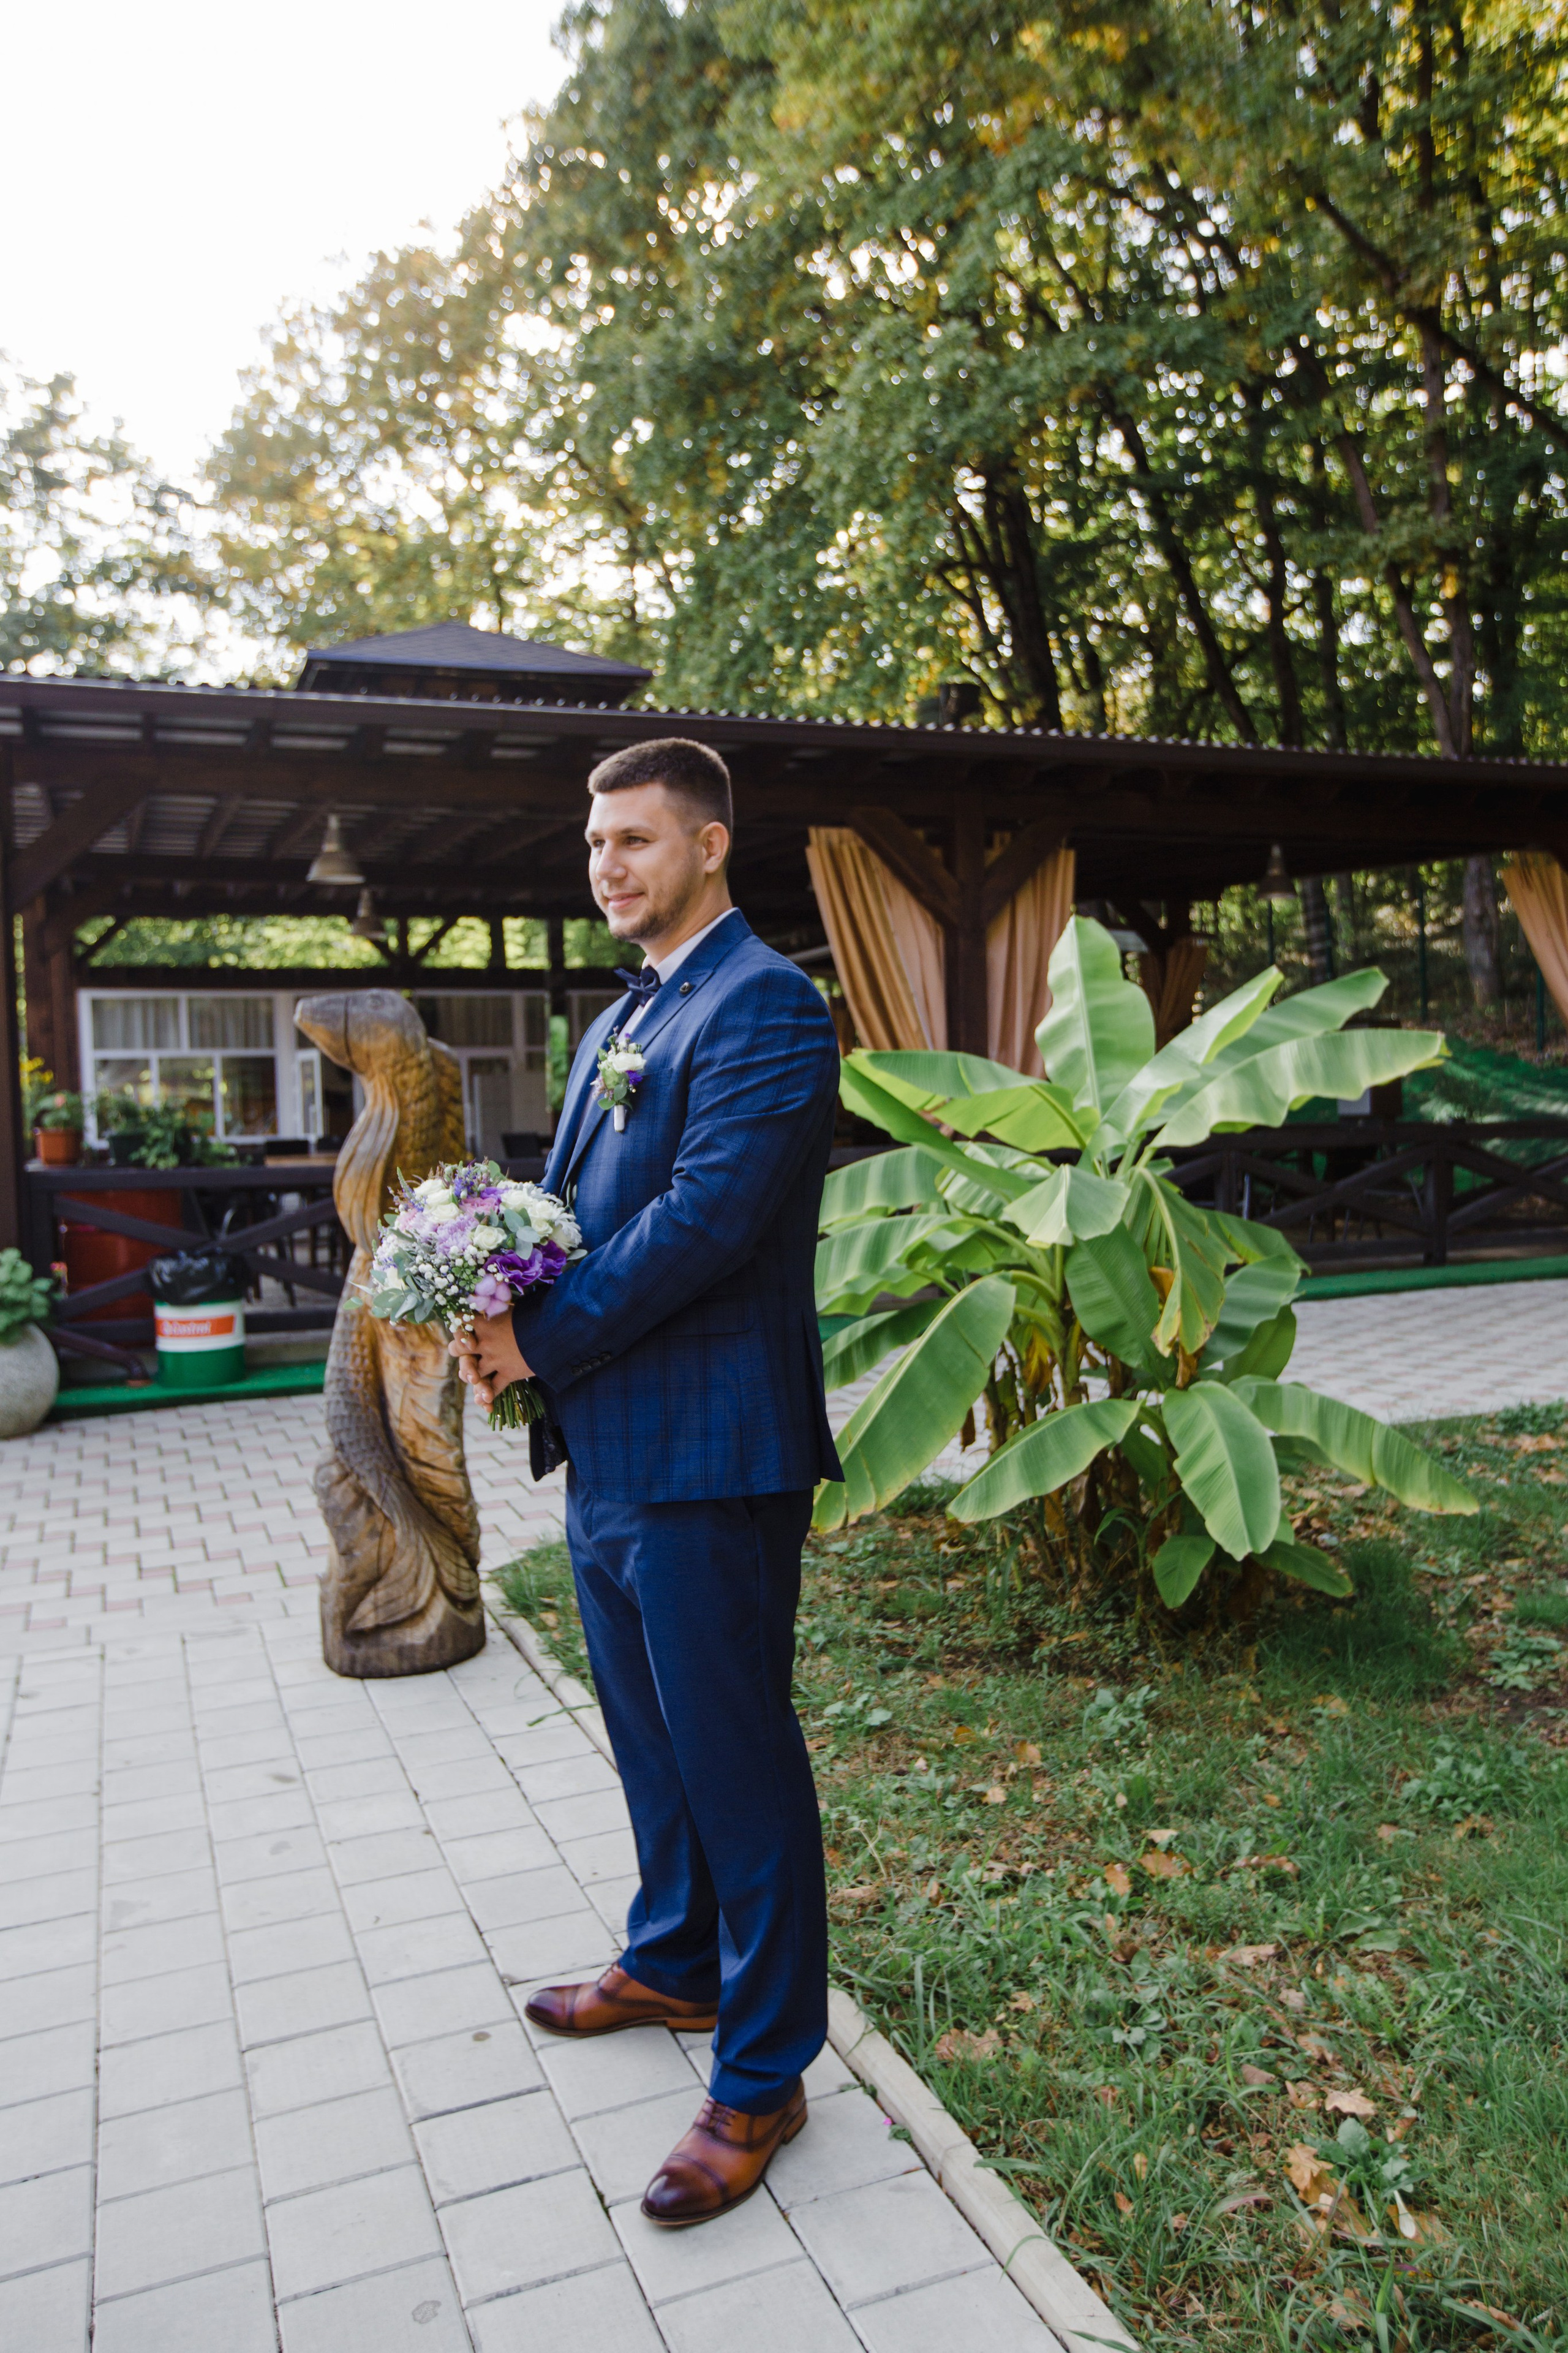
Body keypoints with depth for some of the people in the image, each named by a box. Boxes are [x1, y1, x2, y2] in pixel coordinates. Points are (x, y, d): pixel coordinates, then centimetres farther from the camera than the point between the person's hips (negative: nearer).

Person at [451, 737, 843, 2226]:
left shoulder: (763, 1008, -14)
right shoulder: (620, 1019, 16)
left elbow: (706, 1222, -23)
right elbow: (570, 1201, 16)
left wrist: (540, 1342, -16)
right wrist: (500, 1316, -4)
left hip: (707, 1459, -9)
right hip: (608, 1449, 10)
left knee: (736, 1763, 4)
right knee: (651, 1742, 24)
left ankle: (760, 2078, 22)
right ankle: (673, 1966, 46)